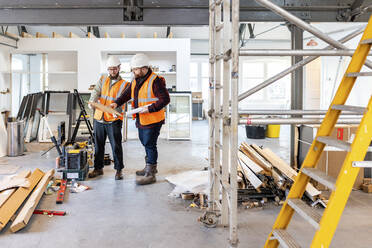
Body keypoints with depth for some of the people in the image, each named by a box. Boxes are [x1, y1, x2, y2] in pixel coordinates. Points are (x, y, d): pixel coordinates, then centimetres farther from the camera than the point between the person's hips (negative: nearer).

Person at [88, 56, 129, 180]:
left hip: (114, 120, -4)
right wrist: (92, 101, -25)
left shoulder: (124, 84, 1)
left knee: (116, 146, -3)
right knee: (98, 145, 12)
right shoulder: (102, 79, 11)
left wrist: (116, 110, -30)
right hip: (99, 118, 4)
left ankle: (119, 170, 10)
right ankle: (98, 168, 25)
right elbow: (96, 92, -4)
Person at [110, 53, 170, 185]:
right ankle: (151, 167, 37)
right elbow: (127, 94, 16)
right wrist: (116, 103, 0)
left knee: (150, 145, -4)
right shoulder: (135, 81, 10)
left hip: (153, 120, -9)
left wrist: (150, 108, -24)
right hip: (141, 120, 9)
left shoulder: (155, 80, -17)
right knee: (146, 143, 19)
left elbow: (165, 99, -19)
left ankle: (150, 174, 4)